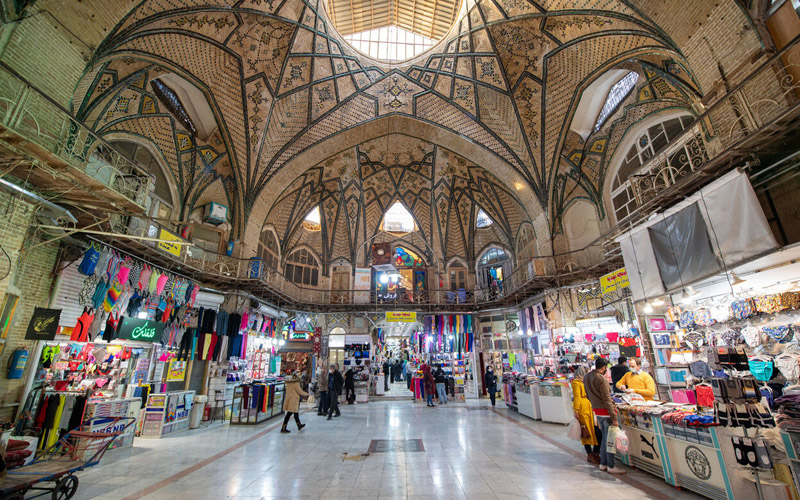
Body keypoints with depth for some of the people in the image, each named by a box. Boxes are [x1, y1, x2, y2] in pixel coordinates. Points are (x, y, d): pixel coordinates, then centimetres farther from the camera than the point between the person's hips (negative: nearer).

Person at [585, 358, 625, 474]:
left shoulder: (586, 377, 7)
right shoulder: (602, 380, -19)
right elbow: (607, 400, -19)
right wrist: (614, 417, -16)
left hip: (596, 410, 8)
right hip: (605, 412, -8)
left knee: (604, 437, 18)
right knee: (609, 438, 2)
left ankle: (603, 463, 25)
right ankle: (610, 466, 10)